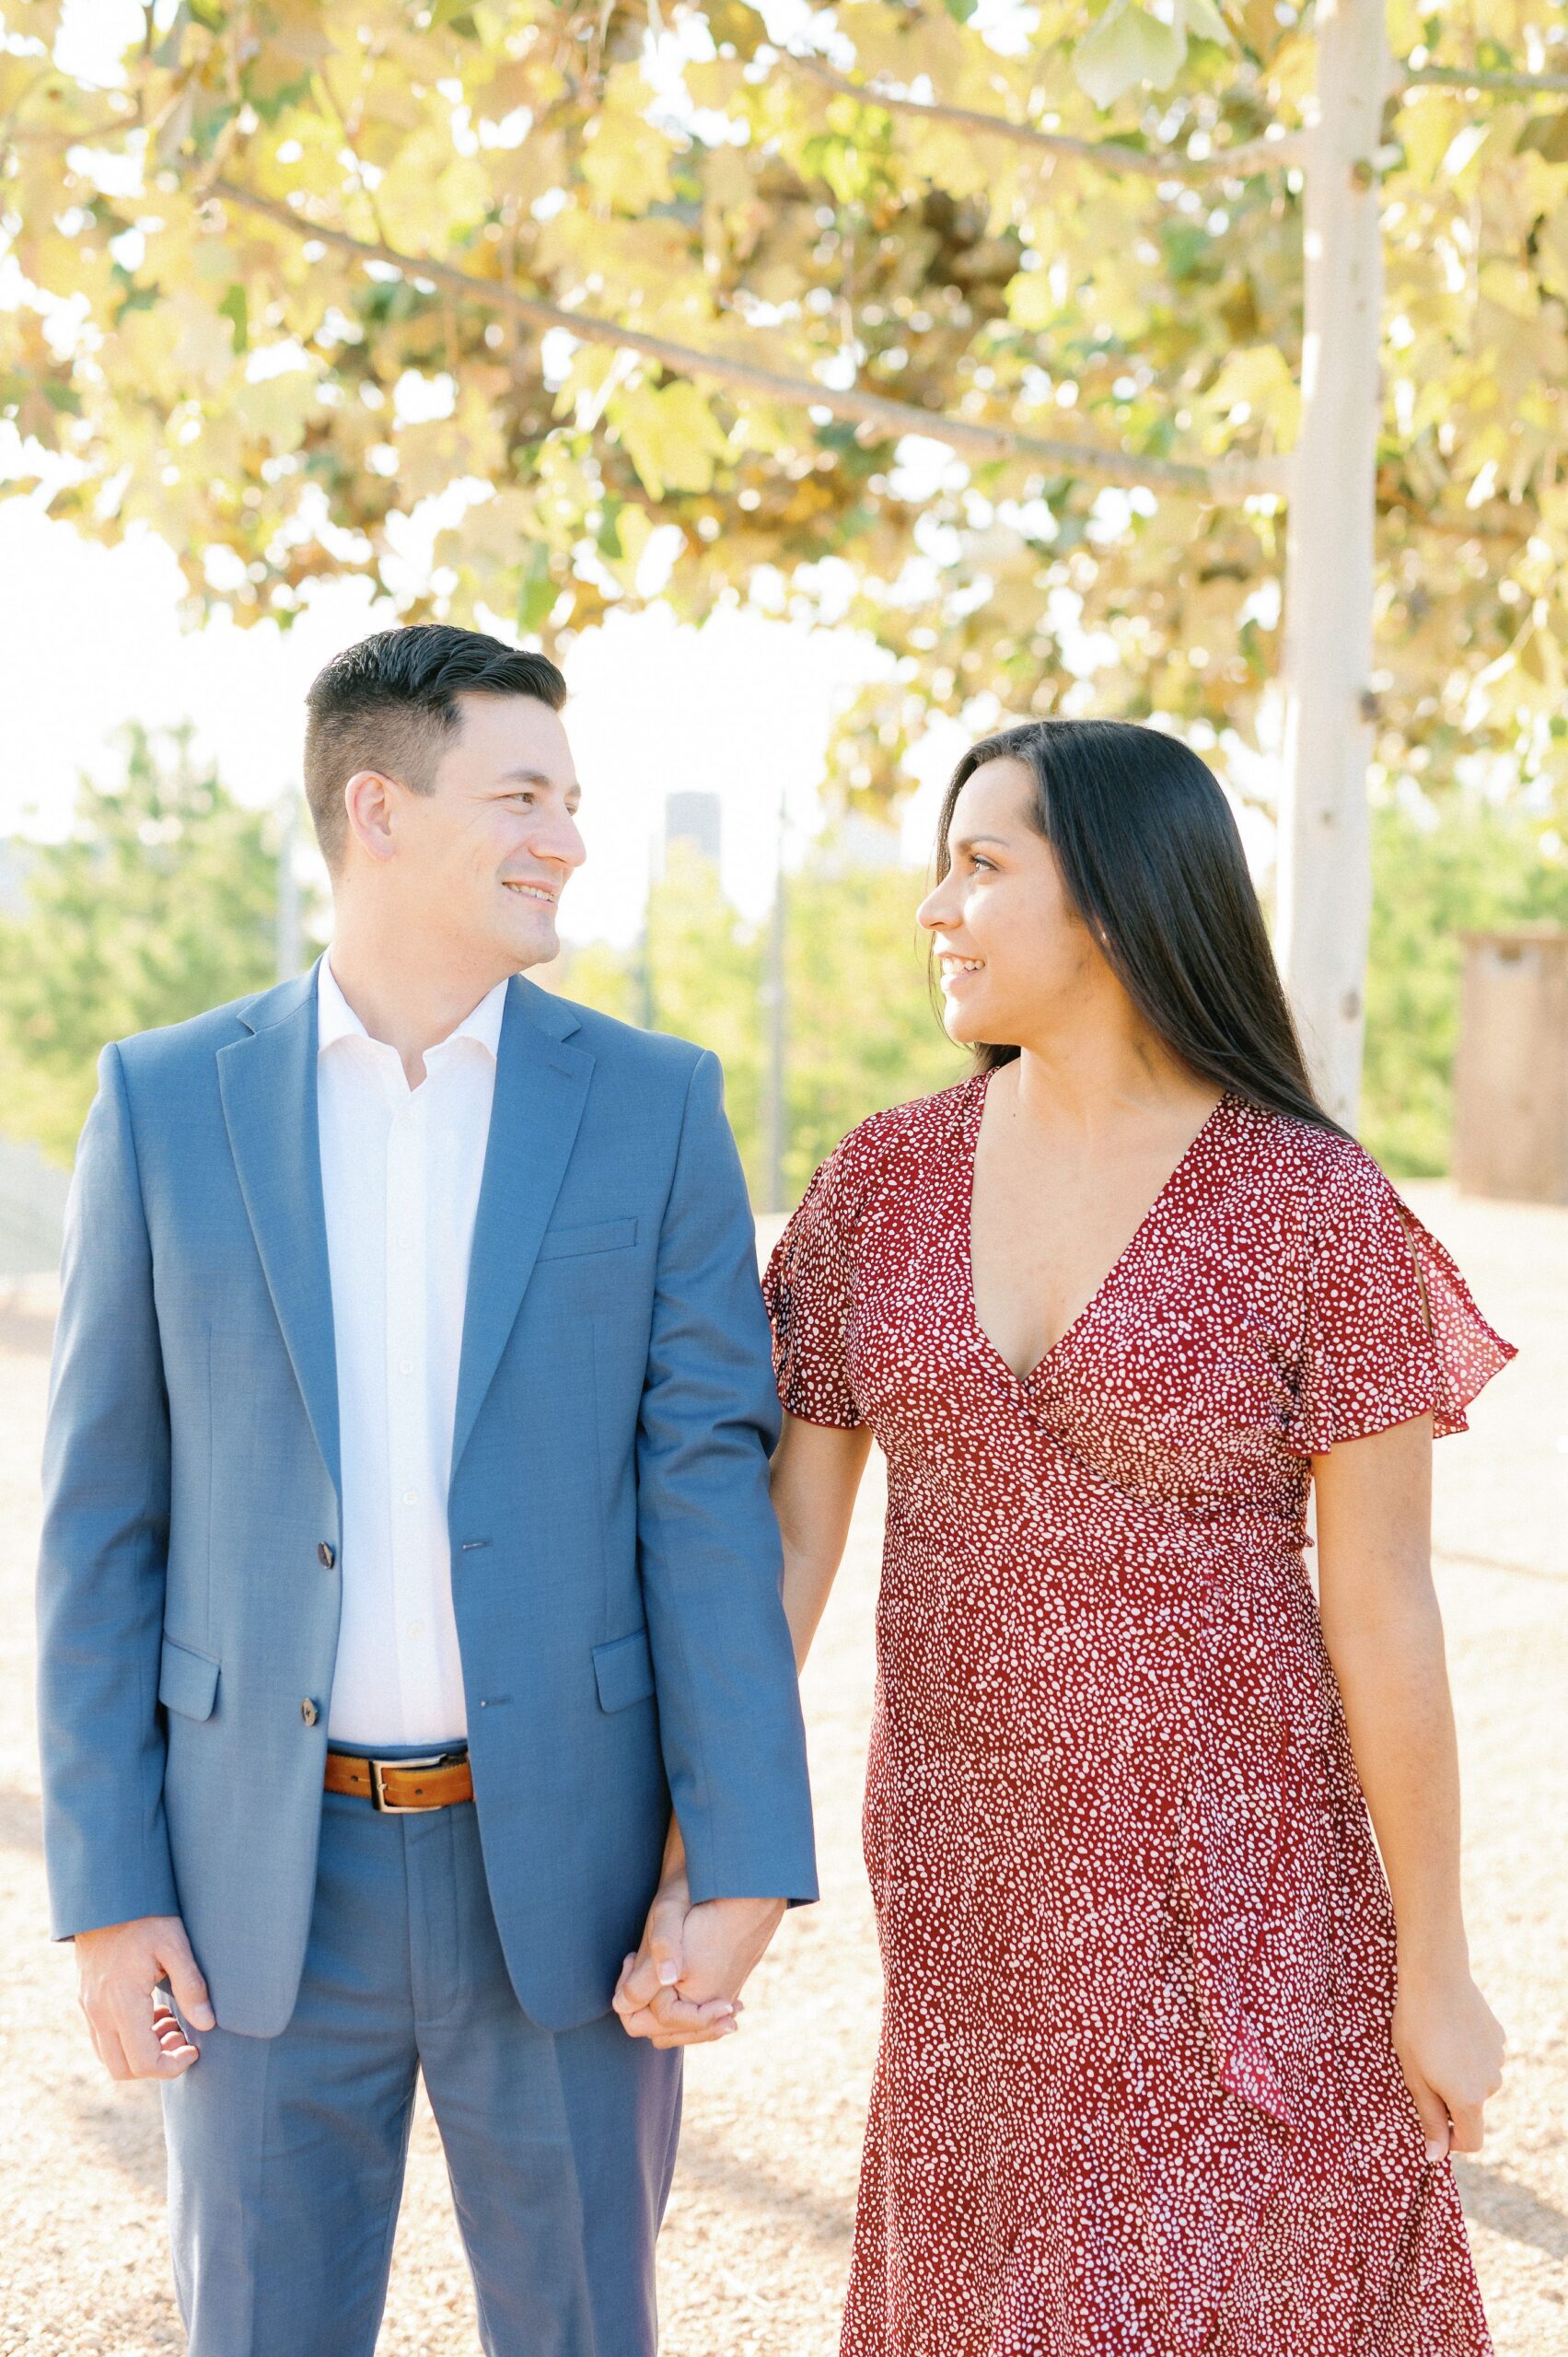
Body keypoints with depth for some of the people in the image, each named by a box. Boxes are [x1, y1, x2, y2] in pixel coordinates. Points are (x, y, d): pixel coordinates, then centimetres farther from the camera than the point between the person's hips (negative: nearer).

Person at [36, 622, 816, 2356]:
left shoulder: (652, 1105, -1)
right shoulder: (166, 1100, -1)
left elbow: (708, 1488, -4)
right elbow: (105, 1517, 0)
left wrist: (746, 1863, -11)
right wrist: (105, 1889, -4)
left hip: (564, 1861, 0)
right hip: (264, 1874, 0)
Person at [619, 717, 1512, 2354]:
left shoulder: (1314, 1202, -13)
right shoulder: (883, 1180, -2)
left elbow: (1383, 1598, -10)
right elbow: (782, 1541, -1)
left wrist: (1435, 1966, -5)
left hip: (1227, 1872, -4)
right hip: (970, 1876, 4)